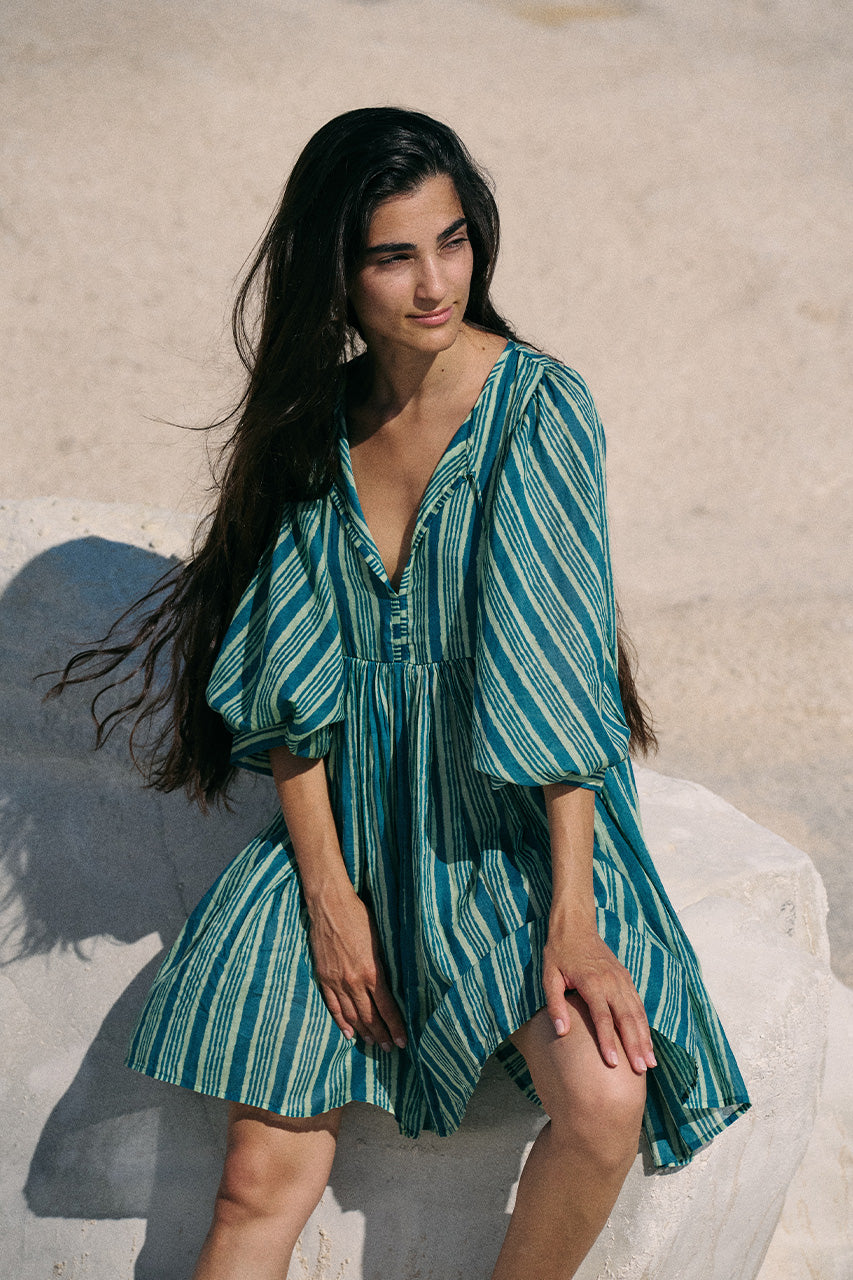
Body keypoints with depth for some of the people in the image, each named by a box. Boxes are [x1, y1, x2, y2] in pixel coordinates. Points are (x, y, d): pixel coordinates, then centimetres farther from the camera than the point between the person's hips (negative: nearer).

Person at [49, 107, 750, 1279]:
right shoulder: (317, 417, 1)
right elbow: (293, 681, 0)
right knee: (263, 1173, -8)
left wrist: (572, 912, -21)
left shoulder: (537, 406, -11)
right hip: (351, 821, 3)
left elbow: (556, 666, -16)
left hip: (517, 823, -3)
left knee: (606, 1103, -27)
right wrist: (327, 890, -10)